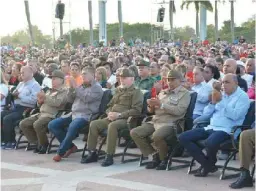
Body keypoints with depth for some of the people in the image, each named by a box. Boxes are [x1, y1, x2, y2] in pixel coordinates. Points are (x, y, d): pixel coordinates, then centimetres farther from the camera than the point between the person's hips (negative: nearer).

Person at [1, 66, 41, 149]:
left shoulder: (35, 85, -7)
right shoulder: (21, 84, 21)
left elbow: (33, 100, -21)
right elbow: (14, 93, 21)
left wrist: (20, 96, -17)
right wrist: (15, 94, -3)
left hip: (26, 109, -9)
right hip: (16, 107, 9)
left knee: (7, 119, -24)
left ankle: (9, 142, -11)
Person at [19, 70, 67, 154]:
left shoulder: (63, 92, -2)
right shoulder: (49, 90, 23)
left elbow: (57, 103, -20)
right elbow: (40, 104, 28)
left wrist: (45, 97, -15)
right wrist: (40, 101, 4)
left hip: (52, 116, -9)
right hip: (41, 113, 9)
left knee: (37, 125, -35)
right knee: (23, 124, -4)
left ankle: (45, 145, -11)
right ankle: (38, 143, 4)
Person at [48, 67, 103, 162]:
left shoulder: (97, 87, 0)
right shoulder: (81, 86, 22)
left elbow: (86, 98, -16)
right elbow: (70, 99, 19)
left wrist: (76, 87, -10)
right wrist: (71, 87, 3)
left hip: (86, 116, -8)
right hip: (74, 114, 8)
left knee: (73, 126, -39)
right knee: (52, 125, -5)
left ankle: (60, 152, -25)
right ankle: (70, 146, 0)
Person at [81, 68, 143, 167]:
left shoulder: (136, 92, 1)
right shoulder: (118, 91, 24)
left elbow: (136, 110, -12)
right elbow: (109, 106, 29)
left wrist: (119, 115, -19)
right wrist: (109, 113, 3)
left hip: (126, 119, -7)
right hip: (112, 117, 7)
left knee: (112, 125, -37)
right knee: (94, 124, -13)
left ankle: (109, 156, -32)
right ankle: (92, 153, -8)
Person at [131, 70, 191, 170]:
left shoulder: (184, 93, 2)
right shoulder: (163, 92, 22)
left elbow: (179, 111, -14)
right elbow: (152, 110, 22)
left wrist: (161, 105, -16)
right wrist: (151, 106, -3)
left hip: (169, 123, -7)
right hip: (155, 121, 7)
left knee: (157, 136, -36)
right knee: (135, 133, -8)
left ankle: (164, 159, -8)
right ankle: (155, 156, 0)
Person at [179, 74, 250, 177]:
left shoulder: (242, 96, 0)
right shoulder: (221, 95, 20)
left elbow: (234, 115, -17)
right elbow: (206, 113, 17)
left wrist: (221, 101, -15)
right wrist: (213, 102, -1)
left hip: (226, 130, -7)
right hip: (210, 128, 8)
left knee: (210, 142, -40)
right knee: (183, 137, -8)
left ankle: (209, 164, -6)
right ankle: (207, 164, -6)